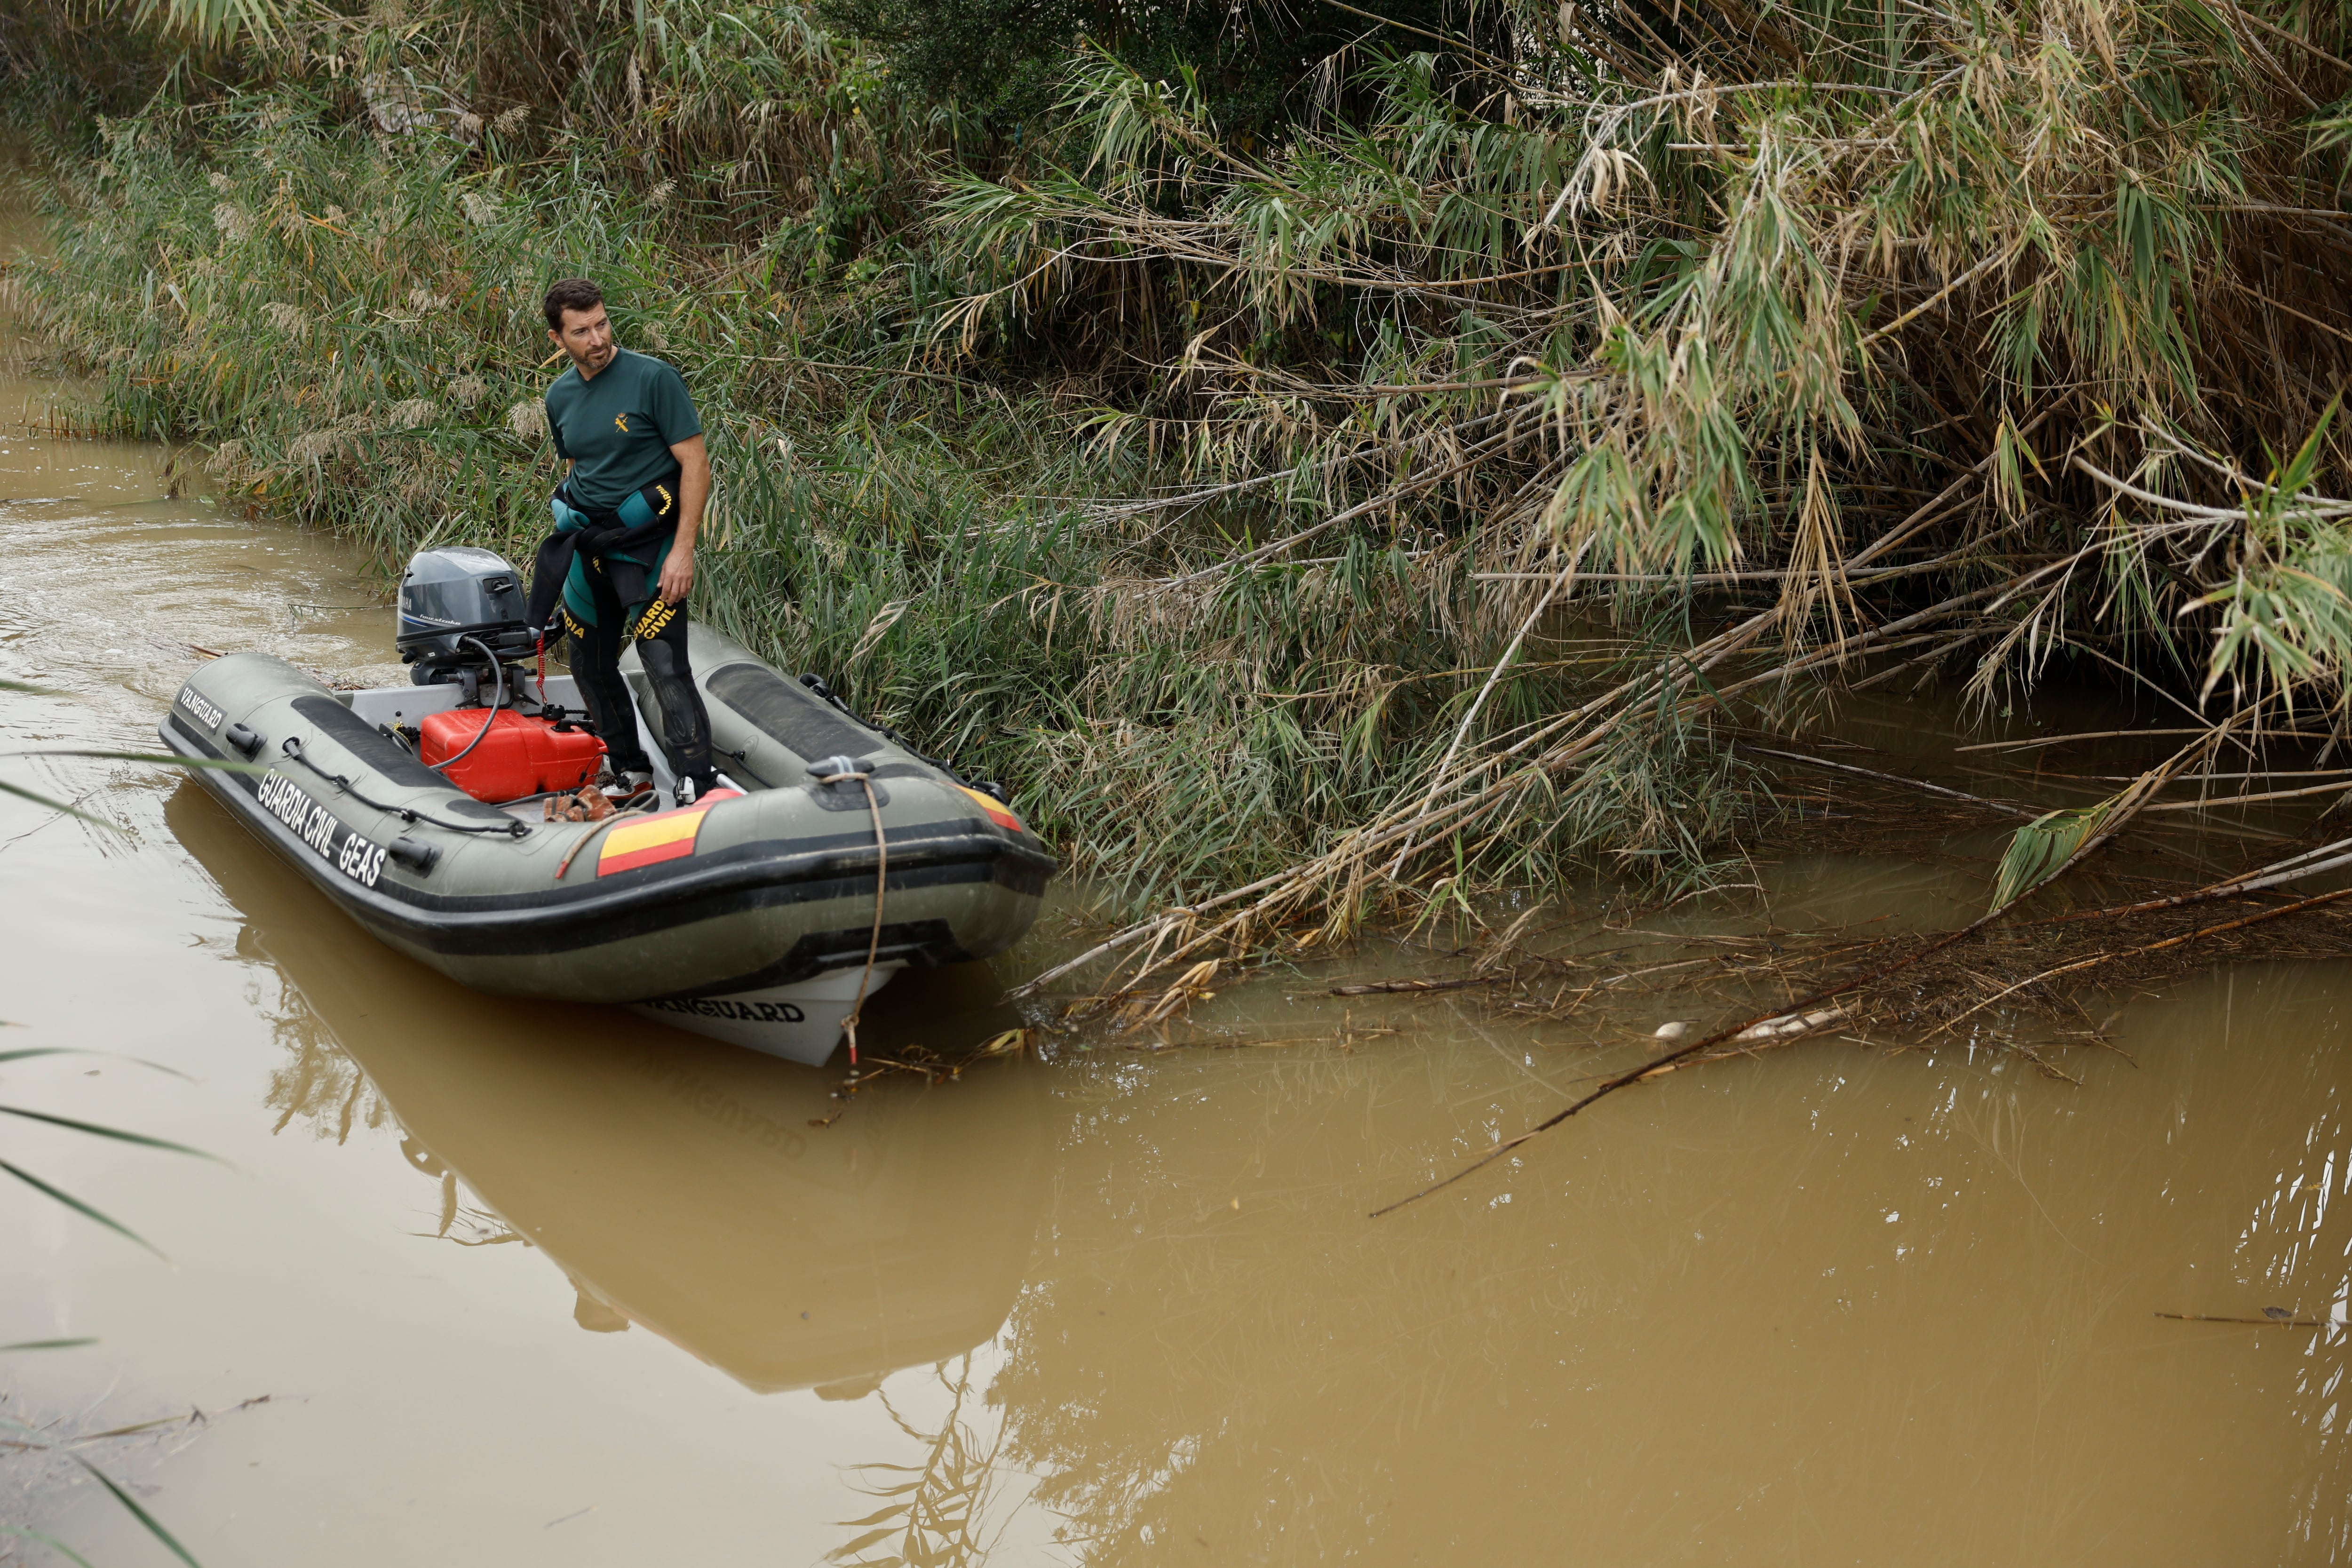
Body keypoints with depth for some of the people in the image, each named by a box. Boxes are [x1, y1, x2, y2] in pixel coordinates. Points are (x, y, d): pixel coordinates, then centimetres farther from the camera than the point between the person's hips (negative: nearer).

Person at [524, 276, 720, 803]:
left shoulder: (654, 379, -12)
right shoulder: (560, 396, 8)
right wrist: (571, 540, 17)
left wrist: (683, 550, -19)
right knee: (591, 666, 13)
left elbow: (695, 463, -13)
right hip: (587, 545, 7)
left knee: (665, 666, -15)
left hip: (647, 539, -7)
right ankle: (631, 773, 28)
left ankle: (697, 788, -13)